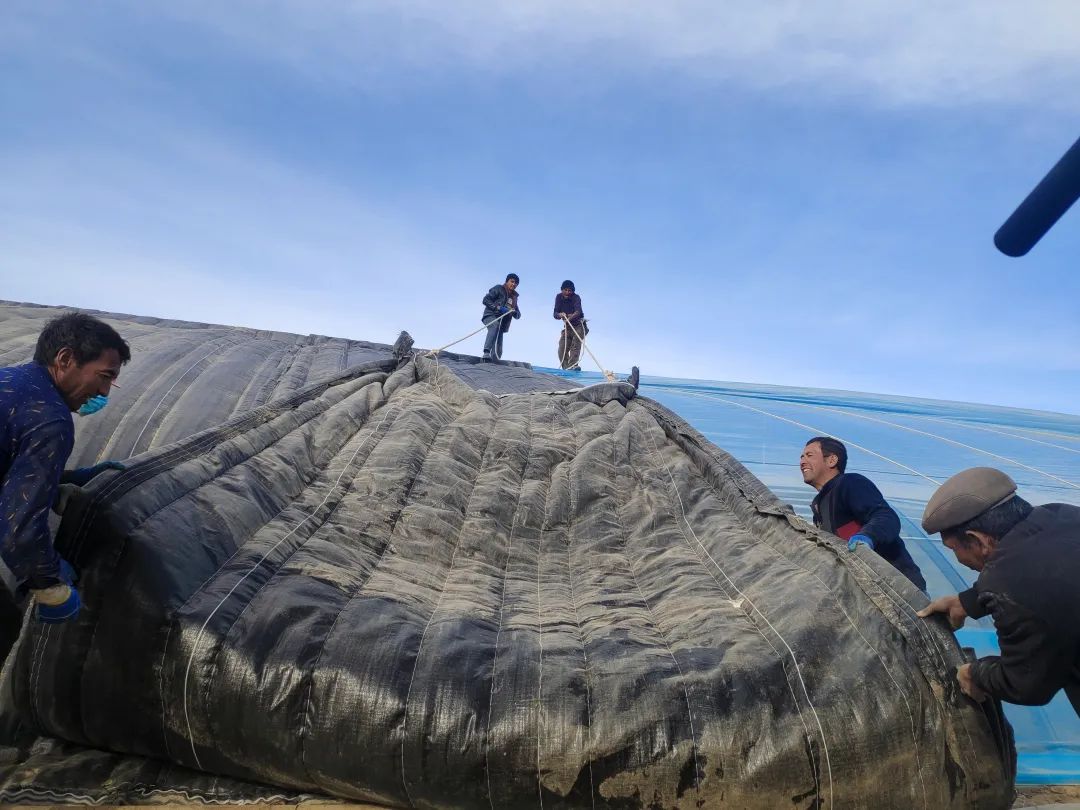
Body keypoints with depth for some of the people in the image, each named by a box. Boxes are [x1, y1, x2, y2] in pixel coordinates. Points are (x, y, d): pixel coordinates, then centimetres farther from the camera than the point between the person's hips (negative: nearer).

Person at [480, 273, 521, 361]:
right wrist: (498, 308, -17)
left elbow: (518, 315, 22)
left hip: (502, 323, 7)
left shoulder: (514, 297, 25)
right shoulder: (498, 289, 6)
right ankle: (486, 352, -54)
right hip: (491, 316, -7)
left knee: (498, 351, -3)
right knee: (495, 325, -40)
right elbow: (486, 300, -5)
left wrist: (515, 312, -3)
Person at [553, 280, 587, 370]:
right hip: (567, 327, 6)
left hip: (578, 326, -5)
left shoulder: (576, 297, -19)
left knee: (575, 345, -24)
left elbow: (578, 311, -37)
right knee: (562, 349, -2)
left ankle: (572, 365, -34)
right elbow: (555, 314, -7)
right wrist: (560, 315, -30)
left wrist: (572, 316, -57)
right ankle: (566, 368, 3)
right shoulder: (559, 297, -5)